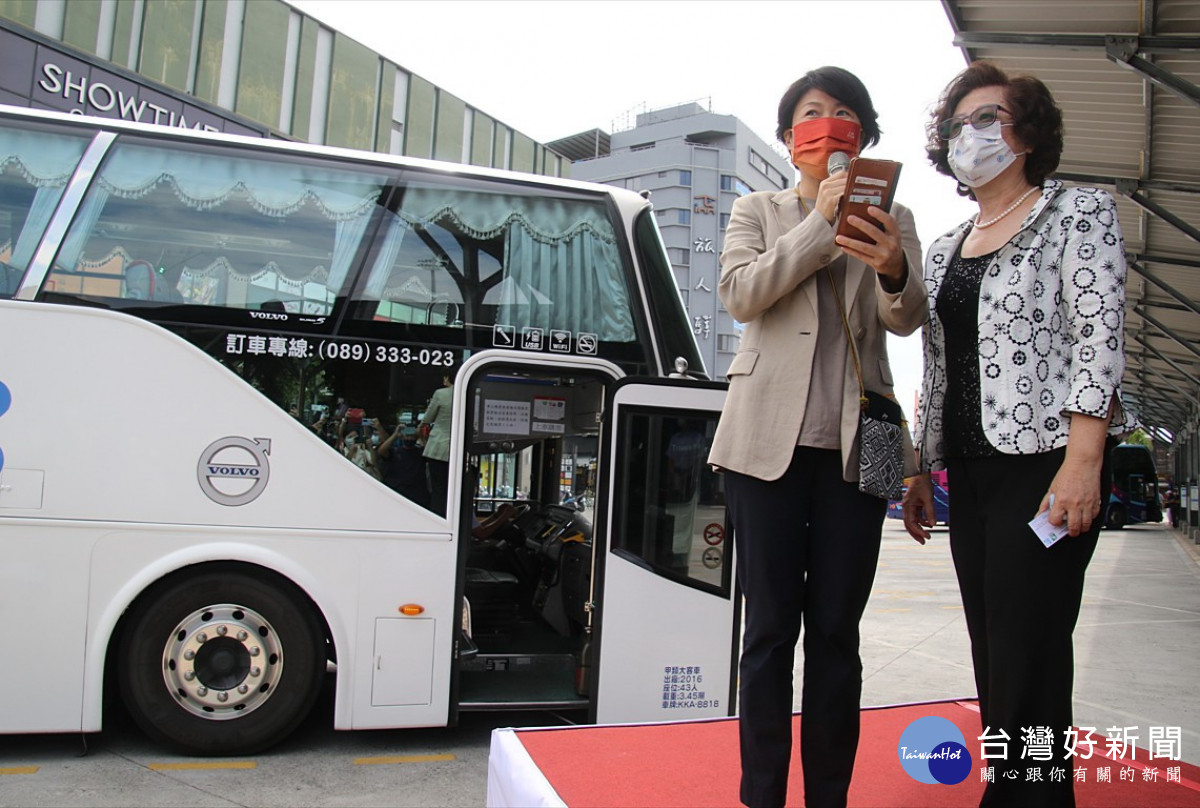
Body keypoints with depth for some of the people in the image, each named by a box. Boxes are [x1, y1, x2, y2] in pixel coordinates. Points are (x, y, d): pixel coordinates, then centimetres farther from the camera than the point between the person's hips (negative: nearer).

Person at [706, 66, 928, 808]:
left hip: (852, 442, 1)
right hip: (771, 439, -1)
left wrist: (893, 271, -23)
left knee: (837, 633, 5)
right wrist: (820, 223, -11)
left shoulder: (891, 218, 14)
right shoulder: (758, 212, 13)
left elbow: (908, 319, -1)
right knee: (771, 628, 2)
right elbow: (742, 294, -4)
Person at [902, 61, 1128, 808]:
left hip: (1046, 461, -6)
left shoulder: (1079, 214, 1)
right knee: (992, 653, 10)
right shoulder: (945, 249, 19)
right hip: (970, 470, 6)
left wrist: (1082, 462, -19)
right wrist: (923, 472, 14)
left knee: (1027, 655, -7)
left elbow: (1100, 339, -10)